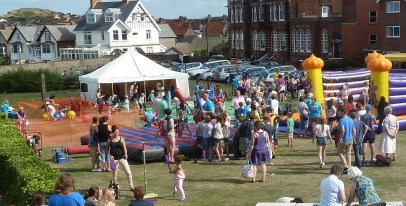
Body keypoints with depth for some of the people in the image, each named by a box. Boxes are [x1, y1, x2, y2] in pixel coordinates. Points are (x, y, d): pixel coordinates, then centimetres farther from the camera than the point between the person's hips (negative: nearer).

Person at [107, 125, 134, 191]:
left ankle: (131, 186, 7)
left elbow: (124, 148, -3)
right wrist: (109, 155, -9)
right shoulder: (109, 140, 0)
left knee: (128, 172, -5)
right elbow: (107, 149, 7)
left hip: (122, 158, 0)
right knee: (115, 174, 7)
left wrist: (125, 154, -20)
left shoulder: (121, 139, 2)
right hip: (114, 159, 0)